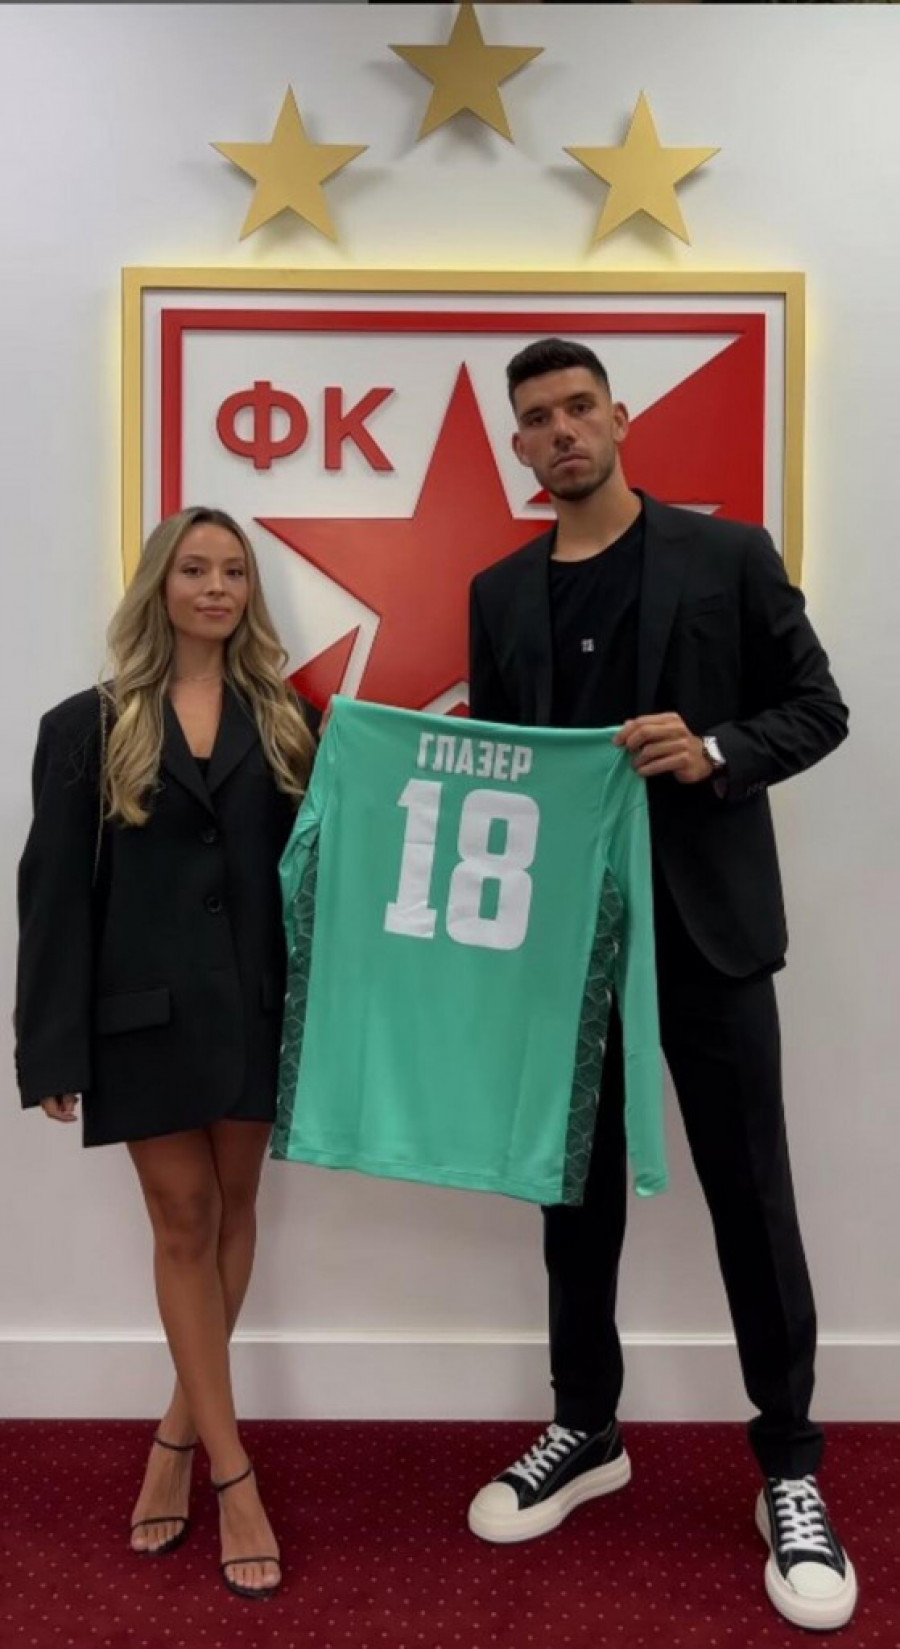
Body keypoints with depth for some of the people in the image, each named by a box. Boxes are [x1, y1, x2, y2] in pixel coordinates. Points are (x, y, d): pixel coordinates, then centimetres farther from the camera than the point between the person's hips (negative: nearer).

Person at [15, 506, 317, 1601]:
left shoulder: (286, 722, 7)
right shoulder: (88, 728, 3)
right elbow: (53, 894, -1)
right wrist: (52, 1046, -6)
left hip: (257, 1000, 2)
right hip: (147, 1009, -1)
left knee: (233, 1209, 10)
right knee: (182, 1220, 5)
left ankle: (178, 1436, 30)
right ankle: (231, 1471, 17)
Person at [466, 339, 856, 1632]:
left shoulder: (727, 553, 0)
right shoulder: (501, 592, 10)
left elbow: (817, 707, 0)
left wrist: (717, 750, -18)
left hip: (703, 923, -3)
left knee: (750, 1195, 4)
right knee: (577, 1186, 13)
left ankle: (790, 1467, 22)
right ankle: (585, 1432, 32)